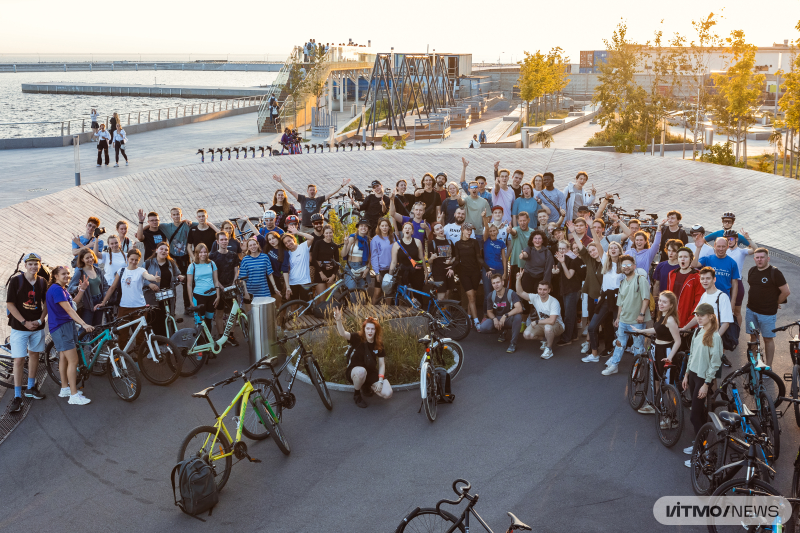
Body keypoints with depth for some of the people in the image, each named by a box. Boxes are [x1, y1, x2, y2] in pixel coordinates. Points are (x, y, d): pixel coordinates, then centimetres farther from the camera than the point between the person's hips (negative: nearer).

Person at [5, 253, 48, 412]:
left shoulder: (42, 282, 3)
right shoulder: (16, 281, -9)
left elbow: (46, 303, 11)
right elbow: (10, 304, -9)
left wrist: (40, 320, -5)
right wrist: (25, 322, -15)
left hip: (37, 326, 4)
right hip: (19, 326, -4)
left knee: (34, 355, 14)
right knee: (19, 360, -7)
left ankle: (30, 388, 30)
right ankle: (17, 397, -4)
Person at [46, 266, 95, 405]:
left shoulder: (62, 289, 14)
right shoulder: (56, 289, -18)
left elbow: (73, 304, 13)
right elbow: (69, 310, -26)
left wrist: (82, 290, 6)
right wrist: (84, 324, -33)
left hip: (67, 325, 11)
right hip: (61, 327, -11)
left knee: (64, 357, 19)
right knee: (73, 360, -12)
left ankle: (65, 389, 31)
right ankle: (74, 395, -10)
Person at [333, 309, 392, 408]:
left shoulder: (378, 345, -2)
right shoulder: (357, 339, -13)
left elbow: (382, 364, -1)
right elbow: (343, 334, -33)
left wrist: (380, 381, -14)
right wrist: (338, 320, -52)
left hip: (371, 373, 3)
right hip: (354, 371, -3)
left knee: (387, 394, -20)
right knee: (361, 371, -43)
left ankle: (366, 387, 13)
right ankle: (357, 394, -10)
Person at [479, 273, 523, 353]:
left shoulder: (510, 293, -17)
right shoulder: (491, 295, -3)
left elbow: (519, 308, -30)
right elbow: (489, 311, 8)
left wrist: (505, 316, -39)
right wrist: (494, 319, -15)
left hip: (510, 319, -3)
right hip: (497, 319, 4)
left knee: (518, 316, -40)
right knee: (483, 327, -25)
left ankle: (513, 343, -23)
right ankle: (502, 331, 9)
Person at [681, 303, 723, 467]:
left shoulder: (715, 336, -17)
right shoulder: (698, 331, 8)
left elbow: (715, 362, -17)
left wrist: (706, 384, -18)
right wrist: (687, 374, 17)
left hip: (703, 378, -8)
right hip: (693, 374, 8)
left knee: (695, 416, -6)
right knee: (699, 412, 15)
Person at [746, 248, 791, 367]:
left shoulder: (775, 273, -13)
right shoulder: (751, 271, 7)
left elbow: (786, 291, -10)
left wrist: (776, 303, 1)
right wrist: (753, 301, 13)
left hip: (767, 313, -6)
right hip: (751, 310, 6)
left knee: (768, 339, 3)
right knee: (753, 336, 13)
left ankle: (768, 367, 10)